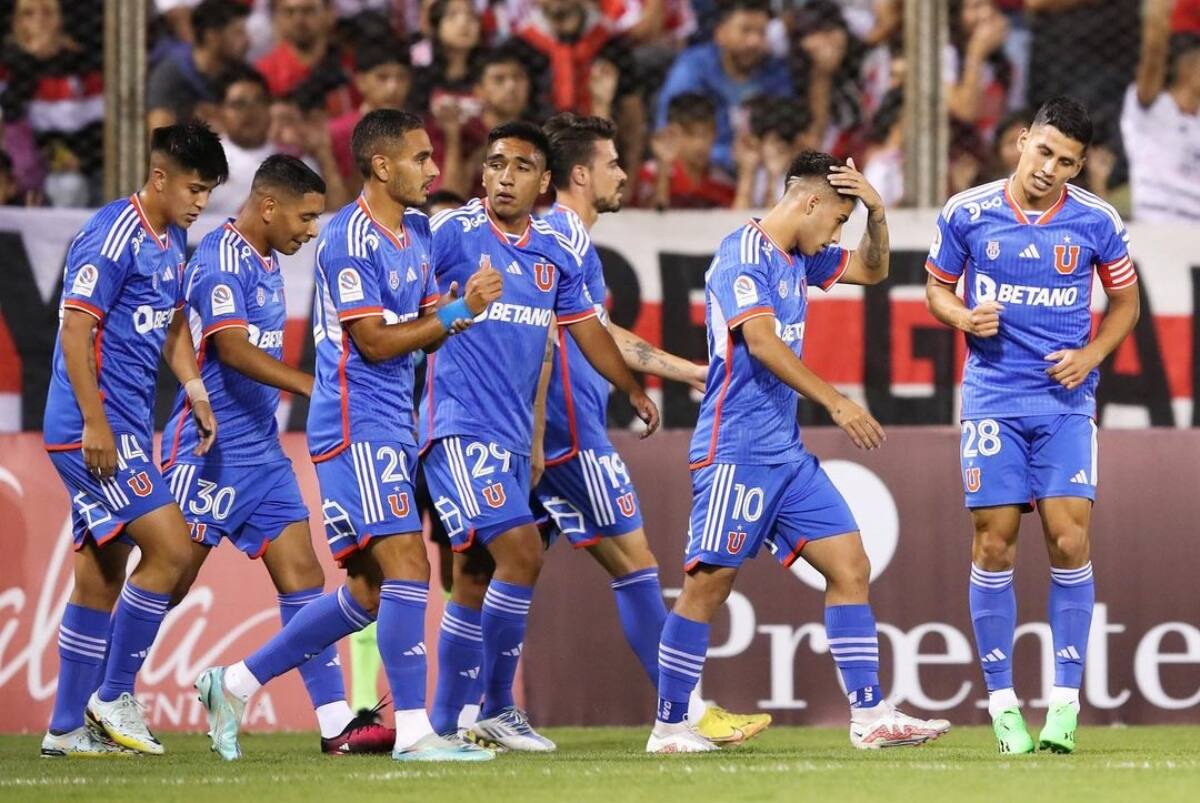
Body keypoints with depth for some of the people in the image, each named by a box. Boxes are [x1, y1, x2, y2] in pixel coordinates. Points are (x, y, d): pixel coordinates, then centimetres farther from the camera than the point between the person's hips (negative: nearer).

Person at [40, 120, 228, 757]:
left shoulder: (172, 241, 14)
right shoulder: (112, 237, -15)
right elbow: (74, 328, -18)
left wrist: (194, 389, 11)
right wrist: (95, 424, -21)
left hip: (128, 429, 10)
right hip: (95, 429, -10)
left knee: (101, 579, 10)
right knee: (170, 548, -15)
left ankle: (67, 729, 14)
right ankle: (113, 695, -6)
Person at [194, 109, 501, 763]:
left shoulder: (415, 230, 14)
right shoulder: (350, 238, -14)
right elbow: (376, 342, -16)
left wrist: (465, 305, -4)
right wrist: (458, 311, -18)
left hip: (391, 426, 10)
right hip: (357, 422, -10)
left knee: (368, 592, 10)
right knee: (407, 567, -15)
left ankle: (234, 683, 19)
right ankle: (412, 729, -14)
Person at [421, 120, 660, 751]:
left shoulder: (553, 253, 11)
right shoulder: (453, 232, -8)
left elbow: (587, 331, 23)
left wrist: (633, 390, 28)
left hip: (513, 434, 7)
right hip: (460, 426, -7)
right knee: (520, 554, -17)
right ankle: (497, 710, -7)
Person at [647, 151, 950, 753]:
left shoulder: (798, 260, 15)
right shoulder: (745, 253, -11)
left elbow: (871, 270, 29)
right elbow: (761, 342, -22)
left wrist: (876, 214, 9)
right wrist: (836, 403, -23)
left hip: (786, 452, 9)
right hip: (737, 450, -9)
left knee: (849, 567, 3)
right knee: (709, 583, -6)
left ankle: (869, 716, 2)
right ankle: (669, 727, 0)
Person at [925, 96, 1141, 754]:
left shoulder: (1097, 223, -2)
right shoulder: (967, 213, -2)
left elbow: (1125, 301, 11)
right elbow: (936, 286, 11)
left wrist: (1090, 355, -5)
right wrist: (963, 317, -10)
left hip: (1064, 399, 0)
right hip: (992, 397, 0)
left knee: (1069, 540, -10)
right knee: (993, 545, -2)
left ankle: (1064, 702, -3)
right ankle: (1001, 701, 7)